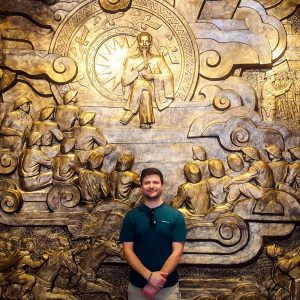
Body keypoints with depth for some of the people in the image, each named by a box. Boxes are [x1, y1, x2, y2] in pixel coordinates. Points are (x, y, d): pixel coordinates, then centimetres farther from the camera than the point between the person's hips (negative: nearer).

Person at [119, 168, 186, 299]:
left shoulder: (176, 216, -3)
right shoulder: (131, 216, 0)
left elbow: (177, 252, -8)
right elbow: (128, 250, -5)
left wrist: (159, 278, -16)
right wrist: (149, 275, -17)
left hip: (168, 286, -1)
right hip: (137, 286, 1)